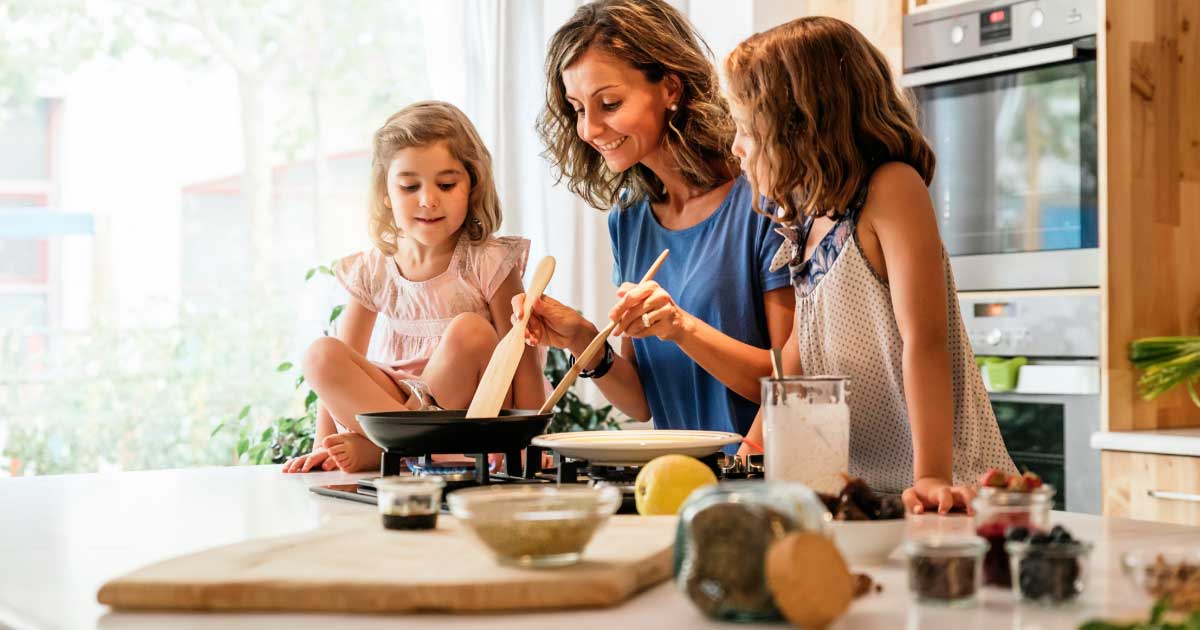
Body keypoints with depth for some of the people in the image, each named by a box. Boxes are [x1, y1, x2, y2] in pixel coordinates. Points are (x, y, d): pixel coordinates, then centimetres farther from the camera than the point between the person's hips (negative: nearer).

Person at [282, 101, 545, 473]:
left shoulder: (488, 264, -8)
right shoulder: (372, 271, 2)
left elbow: (523, 360, -11)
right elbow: (340, 371, 7)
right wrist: (324, 448, -1)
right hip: (396, 400, 3)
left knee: (470, 331, -29)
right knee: (320, 355, -18)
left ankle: (376, 449, -22)